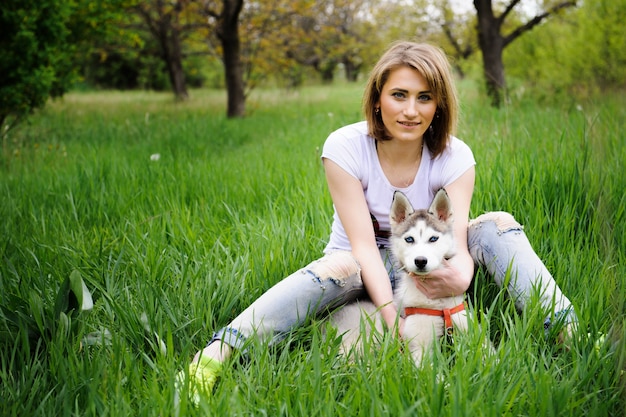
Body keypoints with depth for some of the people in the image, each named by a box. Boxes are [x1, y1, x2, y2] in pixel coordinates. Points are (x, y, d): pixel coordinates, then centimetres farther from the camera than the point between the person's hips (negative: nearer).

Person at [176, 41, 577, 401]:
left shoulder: (455, 156, -13)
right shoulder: (345, 148, -19)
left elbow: (456, 241, -22)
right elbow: (363, 245, -25)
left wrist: (461, 276, -48)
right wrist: (396, 323, -38)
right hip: (364, 268, -2)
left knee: (498, 224, -20)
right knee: (337, 268, -38)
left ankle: (566, 332, -25)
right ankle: (218, 353, -51)